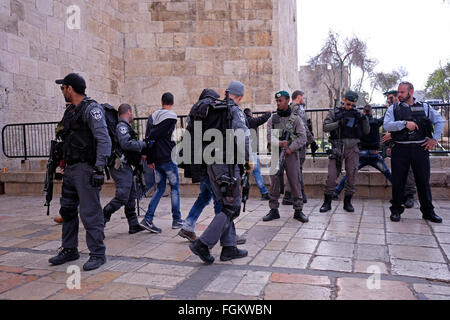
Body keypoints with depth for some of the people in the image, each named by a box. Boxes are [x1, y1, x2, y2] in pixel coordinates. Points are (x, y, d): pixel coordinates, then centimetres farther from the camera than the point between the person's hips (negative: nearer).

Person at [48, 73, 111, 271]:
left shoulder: (92, 109, -11)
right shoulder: (71, 111, 18)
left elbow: (104, 140, -19)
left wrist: (99, 169, -25)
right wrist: (64, 165, 21)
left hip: (85, 169, -10)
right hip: (70, 169, 10)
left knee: (90, 213, -5)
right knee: (67, 210, 15)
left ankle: (97, 254, 6)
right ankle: (69, 250, 29)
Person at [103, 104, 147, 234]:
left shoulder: (124, 126, 21)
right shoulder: (122, 126, -12)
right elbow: (126, 144, -25)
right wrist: (143, 144, -14)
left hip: (125, 166, 11)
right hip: (120, 166, -11)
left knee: (131, 196, 11)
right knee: (122, 197, -11)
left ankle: (134, 225, 16)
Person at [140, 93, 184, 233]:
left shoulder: (152, 117, 11)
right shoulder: (172, 117, -9)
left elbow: (148, 137, 8)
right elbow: (152, 136, -15)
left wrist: (149, 159, 9)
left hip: (157, 160, 6)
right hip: (168, 158, -6)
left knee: (160, 188, 13)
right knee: (174, 188, 8)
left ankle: (148, 218, 4)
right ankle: (176, 220, 15)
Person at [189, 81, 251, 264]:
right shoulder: (235, 111, -8)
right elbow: (243, 138, -21)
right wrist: (248, 160, -7)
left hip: (212, 164, 8)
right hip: (227, 164, -8)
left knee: (225, 206, 14)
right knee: (231, 207, -1)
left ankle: (229, 248, 17)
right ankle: (203, 244, -5)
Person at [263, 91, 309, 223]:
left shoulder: (296, 119, 4)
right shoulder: (272, 119, 9)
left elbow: (302, 138, -4)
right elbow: (269, 137, -2)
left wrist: (290, 148, -15)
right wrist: (280, 143, -22)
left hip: (291, 154, -2)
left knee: (295, 182, -1)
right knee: (274, 183, 3)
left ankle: (298, 211, 9)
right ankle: (274, 210, 12)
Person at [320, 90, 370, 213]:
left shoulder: (356, 114, 10)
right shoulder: (334, 112, 4)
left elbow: (367, 131, 6)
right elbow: (325, 127, -6)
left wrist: (363, 118, -10)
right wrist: (339, 123, -19)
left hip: (352, 150, 3)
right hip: (337, 149, -2)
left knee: (351, 176, 4)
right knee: (331, 176, -5)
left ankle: (347, 202, 17)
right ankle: (327, 202, 5)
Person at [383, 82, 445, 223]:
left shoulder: (424, 107, 10)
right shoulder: (393, 108, 6)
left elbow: (440, 121, 14)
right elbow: (387, 125, -8)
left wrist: (434, 139, 4)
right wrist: (405, 123, -20)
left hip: (420, 148, 1)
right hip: (400, 149, -1)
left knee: (423, 181, 7)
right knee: (398, 181, 2)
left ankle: (428, 211, 20)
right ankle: (396, 210, 14)